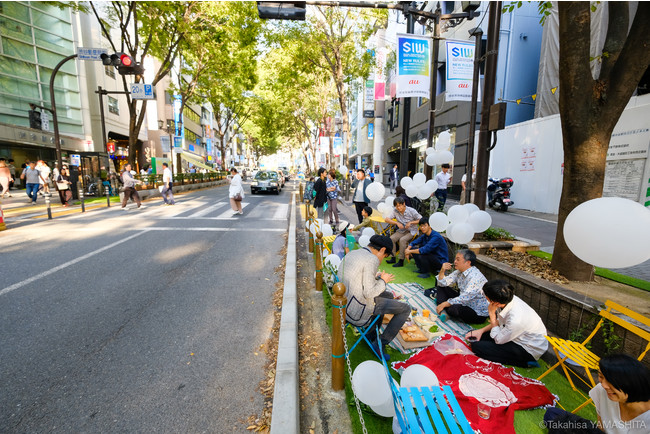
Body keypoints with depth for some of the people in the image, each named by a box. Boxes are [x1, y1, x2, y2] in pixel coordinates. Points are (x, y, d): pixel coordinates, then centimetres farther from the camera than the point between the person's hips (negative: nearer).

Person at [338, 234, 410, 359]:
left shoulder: (350, 254, 9)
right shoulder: (372, 260, -19)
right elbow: (369, 293, -23)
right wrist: (383, 281, -5)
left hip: (346, 304, 9)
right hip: (360, 310, -9)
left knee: (388, 295, 29)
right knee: (405, 309, 4)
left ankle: (371, 335, 33)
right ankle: (379, 344, 9)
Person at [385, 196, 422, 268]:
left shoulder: (411, 211, -14)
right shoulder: (395, 211, -6)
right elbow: (386, 219, -8)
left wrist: (411, 222, -20)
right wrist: (397, 223, -18)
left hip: (411, 231, -4)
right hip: (401, 230, 4)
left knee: (402, 240, -31)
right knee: (391, 238, -21)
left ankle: (401, 261, -22)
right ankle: (393, 258, -10)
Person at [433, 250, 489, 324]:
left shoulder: (475, 277, -28)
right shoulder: (459, 272, -1)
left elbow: (464, 299, -32)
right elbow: (442, 283, 6)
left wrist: (444, 304, -26)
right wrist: (442, 271, -13)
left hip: (478, 314, -8)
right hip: (464, 304, 8)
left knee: (454, 309, -36)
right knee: (440, 288, 8)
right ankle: (443, 311, -8)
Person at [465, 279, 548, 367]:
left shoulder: (516, 320, -36)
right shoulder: (509, 299, -15)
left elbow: (498, 340, -16)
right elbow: (500, 321, 7)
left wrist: (492, 314, -17)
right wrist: (481, 330, -4)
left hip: (529, 350, -8)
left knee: (478, 347, -18)